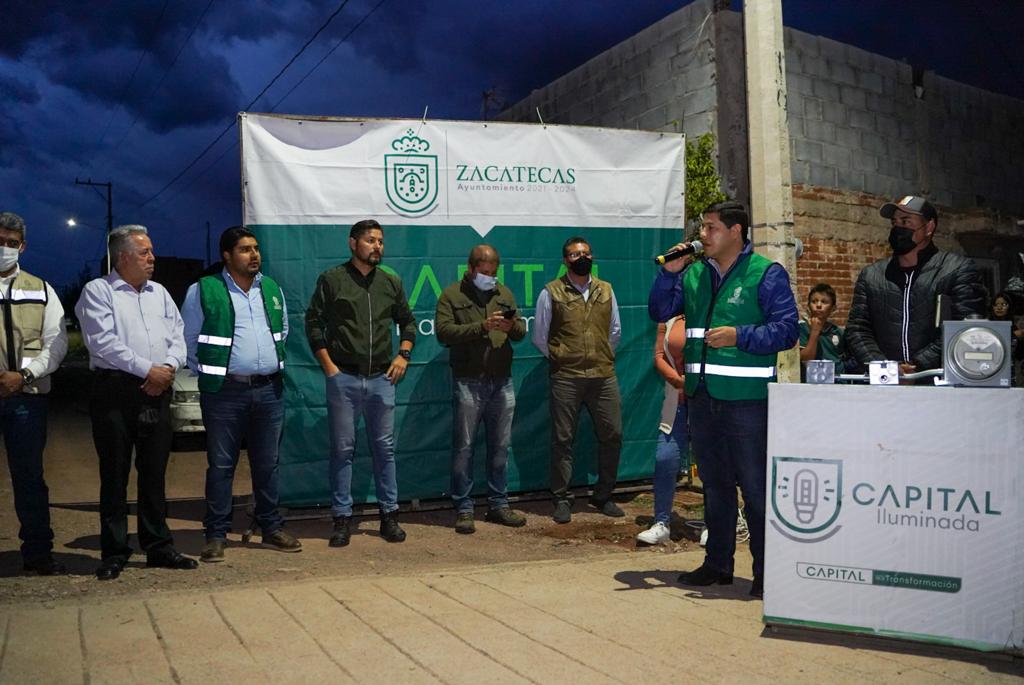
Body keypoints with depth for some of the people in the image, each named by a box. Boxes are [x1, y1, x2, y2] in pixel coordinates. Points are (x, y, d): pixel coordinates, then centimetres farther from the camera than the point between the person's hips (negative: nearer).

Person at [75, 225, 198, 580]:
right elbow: (103, 342, -12)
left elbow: (178, 337, 13)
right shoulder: (98, 291, -1)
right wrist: (147, 370, -13)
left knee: (154, 473, 9)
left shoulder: (160, 293, 17)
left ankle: (159, 547, 17)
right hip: (115, 391, -5)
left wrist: (169, 367, -7)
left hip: (157, 391, 5)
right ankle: (114, 554, 9)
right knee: (114, 475, 1)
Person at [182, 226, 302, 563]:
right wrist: (207, 371, 1)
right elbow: (189, 338, 1)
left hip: (269, 389, 4)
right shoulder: (204, 291, -4)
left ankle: (272, 528, 21)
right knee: (221, 465, 1)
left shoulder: (272, 289, 12)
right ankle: (216, 535, 9)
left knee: (267, 463, 11)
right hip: (224, 392, -4)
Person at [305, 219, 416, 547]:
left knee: (385, 447, 7)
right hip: (343, 378, -3)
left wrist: (403, 355, 5)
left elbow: (407, 322, 20)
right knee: (343, 449, 2)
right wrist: (328, 366, -6)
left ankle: (389, 515, 15)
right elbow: (314, 323, 0)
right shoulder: (332, 279, 1)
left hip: (382, 377, 3)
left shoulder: (391, 283, 11)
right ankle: (342, 519, 10)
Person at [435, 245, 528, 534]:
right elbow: (443, 332, -13)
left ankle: (498, 504, 21)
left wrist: (512, 326, -13)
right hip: (468, 382, -4)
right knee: (463, 447, 1)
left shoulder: (504, 293, 14)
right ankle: (463, 509, 9)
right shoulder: (452, 295, 0)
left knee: (500, 446, 10)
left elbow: (522, 332, 11)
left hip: (502, 382, 5)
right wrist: (482, 326, -20)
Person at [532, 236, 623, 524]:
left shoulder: (606, 290, 11)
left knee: (612, 435, 5)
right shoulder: (551, 293, 1)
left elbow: (615, 331, 17)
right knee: (563, 439, 1)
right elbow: (540, 337, 4)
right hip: (565, 378, -3)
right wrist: (561, 359, 6)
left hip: (604, 376, 3)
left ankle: (603, 496, 20)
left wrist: (603, 358, 13)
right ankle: (562, 500, 12)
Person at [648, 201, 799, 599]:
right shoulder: (693, 274, 14)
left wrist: (739, 336, -20)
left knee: (755, 486, -1)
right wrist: (669, 272, 0)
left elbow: (787, 329, -10)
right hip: (701, 395, 6)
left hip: (747, 398, -6)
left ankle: (766, 572, 8)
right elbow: (659, 312, 12)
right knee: (714, 483, 15)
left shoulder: (766, 274, -3)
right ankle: (717, 563, 27)